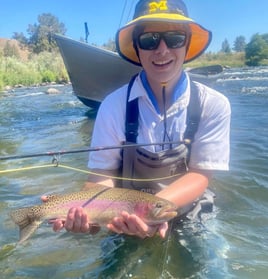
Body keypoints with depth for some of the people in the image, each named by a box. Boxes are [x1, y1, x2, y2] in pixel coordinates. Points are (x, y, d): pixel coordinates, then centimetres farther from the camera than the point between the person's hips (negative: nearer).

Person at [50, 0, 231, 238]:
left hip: (190, 217, 1)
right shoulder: (114, 104, -11)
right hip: (127, 218, 0)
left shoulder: (213, 105, -11)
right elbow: (104, 172, -9)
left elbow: (201, 175, -12)